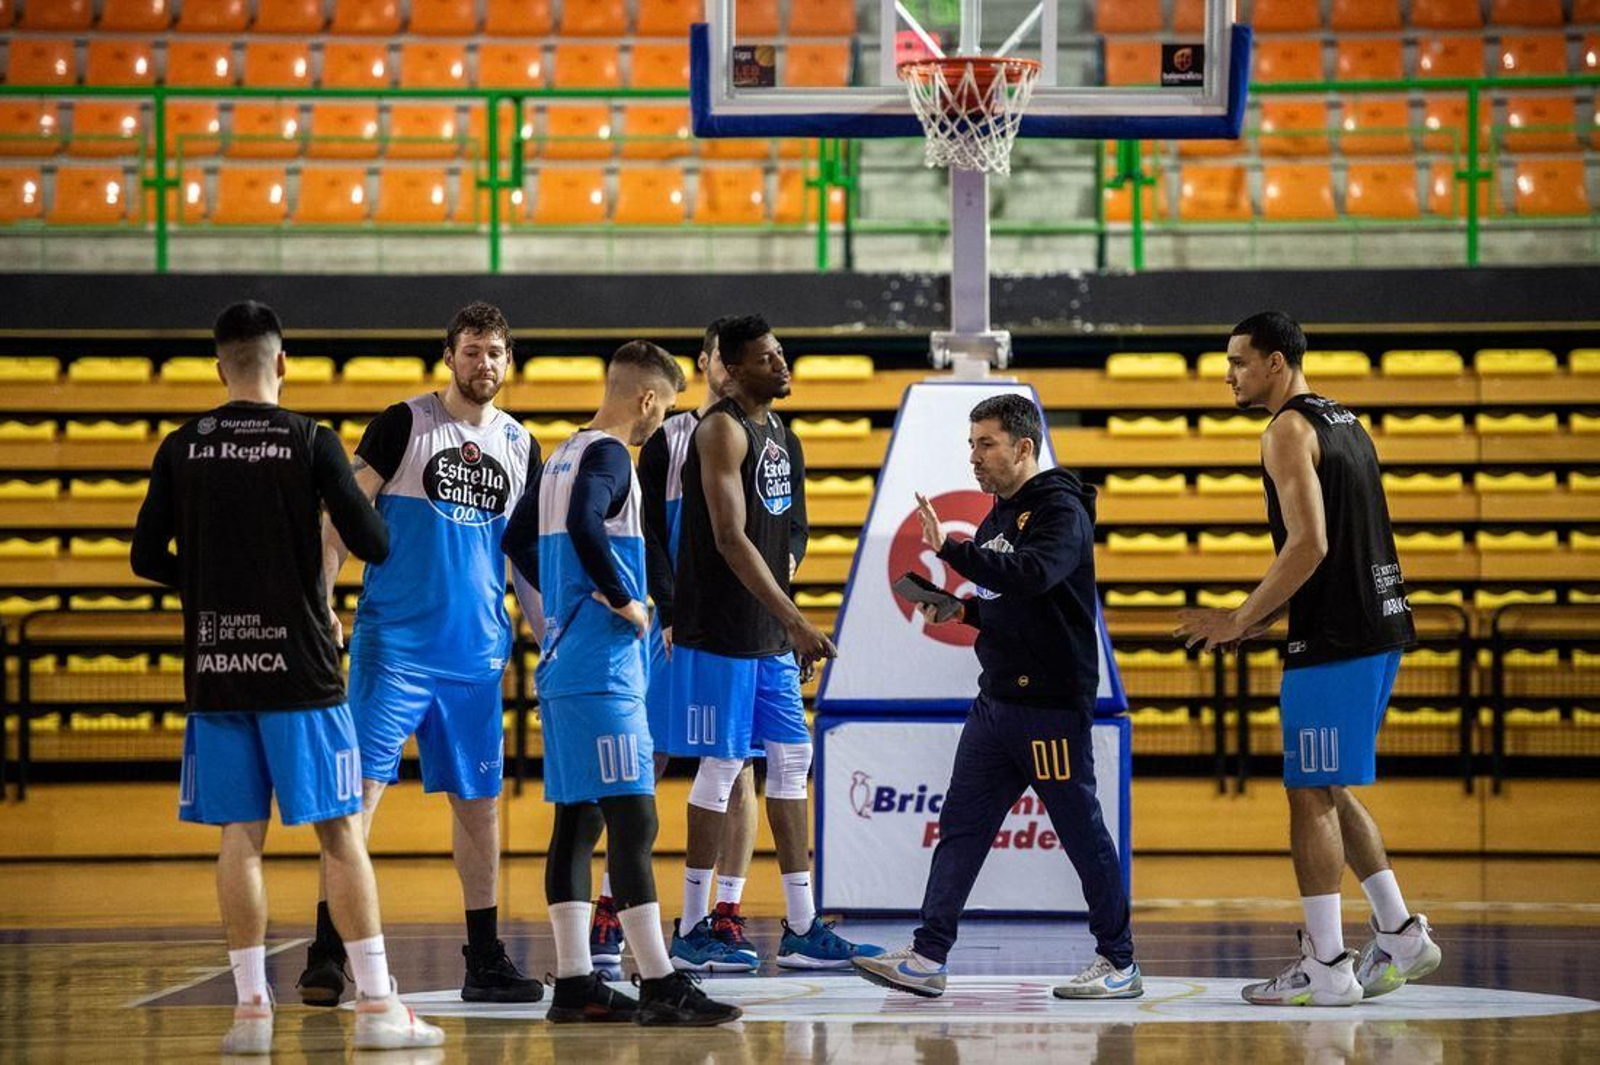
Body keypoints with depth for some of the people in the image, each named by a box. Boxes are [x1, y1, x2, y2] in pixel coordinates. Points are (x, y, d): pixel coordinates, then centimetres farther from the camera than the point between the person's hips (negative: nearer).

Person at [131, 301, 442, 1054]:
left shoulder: (182, 449, 2)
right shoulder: (310, 443, -6)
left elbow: (147, 558, 6)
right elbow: (375, 546, -7)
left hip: (215, 670, 3)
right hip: (297, 668, -3)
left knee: (240, 838, 7)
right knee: (339, 832, 1)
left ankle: (252, 1009, 4)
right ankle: (376, 1005, 0)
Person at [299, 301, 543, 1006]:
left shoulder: (519, 446, 11)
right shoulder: (404, 424, -3)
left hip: (477, 651, 5)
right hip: (393, 642, -5)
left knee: (478, 801, 8)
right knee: (363, 784, -9)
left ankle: (485, 961, 15)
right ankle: (326, 955, -7)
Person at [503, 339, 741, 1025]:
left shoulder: (564, 456, 16)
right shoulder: (608, 456, -12)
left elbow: (518, 541, 27)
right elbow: (584, 525, -31)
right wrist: (624, 600, -20)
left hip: (563, 666, 10)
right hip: (602, 671, -10)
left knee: (576, 823, 9)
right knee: (632, 821, -10)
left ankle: (574, 984, 9)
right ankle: (659, 986, -11)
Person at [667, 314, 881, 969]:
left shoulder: (776, 431, 14)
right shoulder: (723, 429, -13)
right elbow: (730, 538, -21)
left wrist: (792, 628, 19)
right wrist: (794, 620, -25)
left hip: (770, 634, 9)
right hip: (721, 631, -9)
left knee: (792, 760, 7)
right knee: (722, 766, -5)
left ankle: (801, 929, 11)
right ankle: (691, 927, 3)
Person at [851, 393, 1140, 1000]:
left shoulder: (1061, 511, -12)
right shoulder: (999, 517, 16)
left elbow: (1032, 575, -31)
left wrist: (950, 550, -32)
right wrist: (961, 610, 7)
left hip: (1051, 703, -9)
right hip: (996, 698, 9)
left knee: (1082, 832, -2)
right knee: (961, 826, 4)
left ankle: (1119, 964, 6)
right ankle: (928, 957, 4)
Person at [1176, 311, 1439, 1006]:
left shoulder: (1288, 431, -11)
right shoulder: (1344, 424, 19)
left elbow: (1309, 544, -22)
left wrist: (1241, 620, -14)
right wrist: (1263, 617, 20)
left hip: (1333, 638, -10)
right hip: (1378, 626, 10)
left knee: (1311, 796, -4)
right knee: (1328, 790, 18)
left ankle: (1326, 969, -3)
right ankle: (1400, 936, 16)